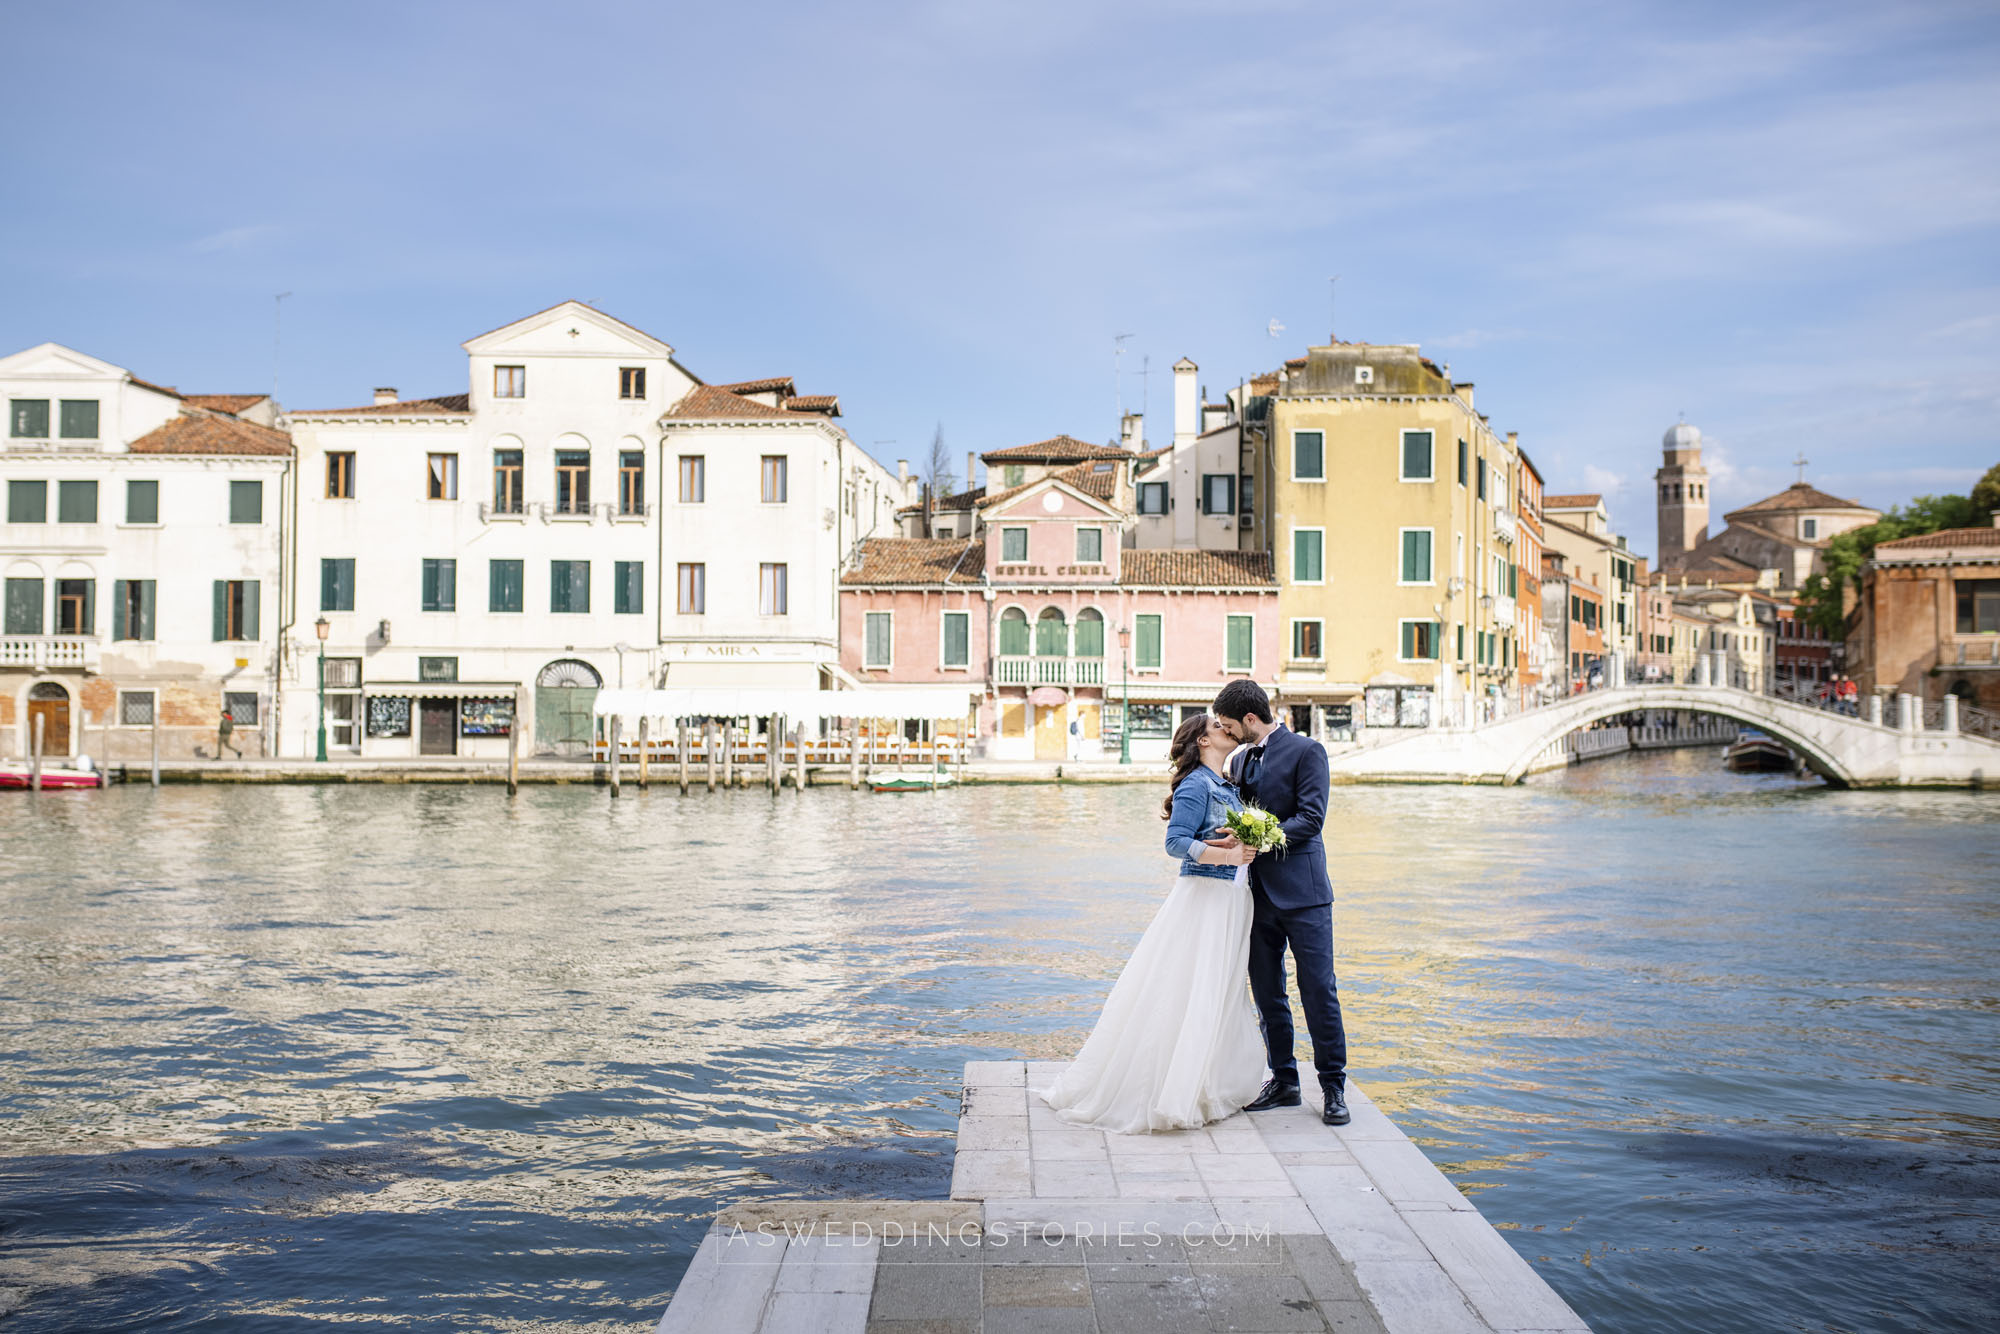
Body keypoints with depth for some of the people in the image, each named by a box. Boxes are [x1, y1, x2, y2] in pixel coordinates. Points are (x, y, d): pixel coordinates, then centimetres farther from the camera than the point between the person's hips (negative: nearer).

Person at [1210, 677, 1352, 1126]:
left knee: (1319, 990, -3)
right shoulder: (1241, 759, 15)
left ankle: (1333, 1087, 7)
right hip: (1260, 892, 7)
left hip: (1302, 890, -7)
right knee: (1266, 992, 10)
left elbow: (1310, 819, -15)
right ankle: (1283, 1081, 21)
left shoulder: (1306, 751, -7)